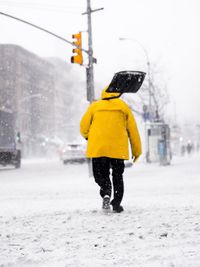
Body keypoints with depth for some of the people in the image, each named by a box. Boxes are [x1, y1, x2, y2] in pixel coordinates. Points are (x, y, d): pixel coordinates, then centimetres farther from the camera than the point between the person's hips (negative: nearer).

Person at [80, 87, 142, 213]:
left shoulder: (94, 106, 10)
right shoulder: (123, 106, 10)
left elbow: (83, 127, 6)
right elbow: (133, 130, 9)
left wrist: (88, 136, 27)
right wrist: (137, 150, 16)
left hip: (97, 149, 0)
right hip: (118, 149, 0)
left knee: (100, 174, 9)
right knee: (117, 176, 14)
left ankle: (106, 193, -19)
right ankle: (117, 203, 6)